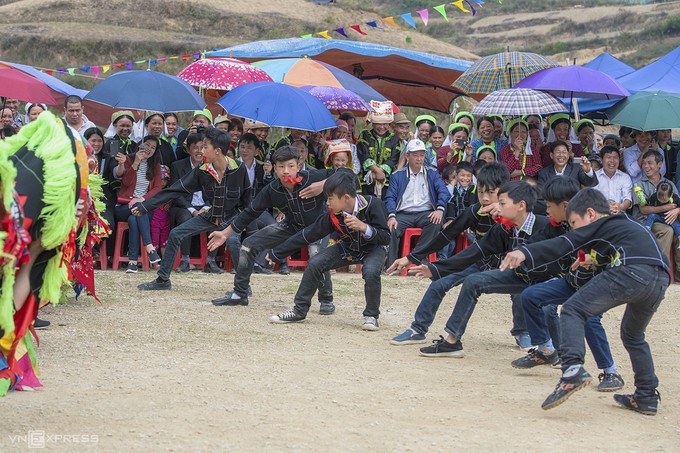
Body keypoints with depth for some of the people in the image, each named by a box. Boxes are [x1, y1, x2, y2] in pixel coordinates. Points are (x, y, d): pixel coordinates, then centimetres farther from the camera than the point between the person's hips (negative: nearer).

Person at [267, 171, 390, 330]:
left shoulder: (373, 204, -29)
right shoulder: (332, 215, -18)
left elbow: (386, 238, -27)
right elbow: (307, 235, -12)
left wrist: (363, 227, -44)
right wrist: (275, 253, -10)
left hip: (372, 248, -4)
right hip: (347, 248, 4)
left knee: (371, 271, -35)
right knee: (315, 263, -14)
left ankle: (371, 316, -11)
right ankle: (299, 311, 2)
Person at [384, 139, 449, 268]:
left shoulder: (432, 174, 19)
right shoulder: (397, 175, 16)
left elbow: (443, 192, 5)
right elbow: (390, 197, 4)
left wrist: (440, 209, -17)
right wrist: (391, 216, -17)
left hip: (425, 213, 0)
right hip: (403, 214, 0)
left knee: (436, 222, -34)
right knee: (391, 228, -32)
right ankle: (391, 266, -28)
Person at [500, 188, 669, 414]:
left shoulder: (600, 225, 14)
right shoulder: (628, 224, 36)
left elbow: (565, 244, 0)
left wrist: (525, 253, -10)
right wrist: (597, 259, 56)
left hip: (631, 272, -8)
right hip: (661, 280, 8)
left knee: (573, 310, -3)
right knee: (633, 336, 30)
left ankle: (573, 369, -24)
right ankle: (647, 397, 28)